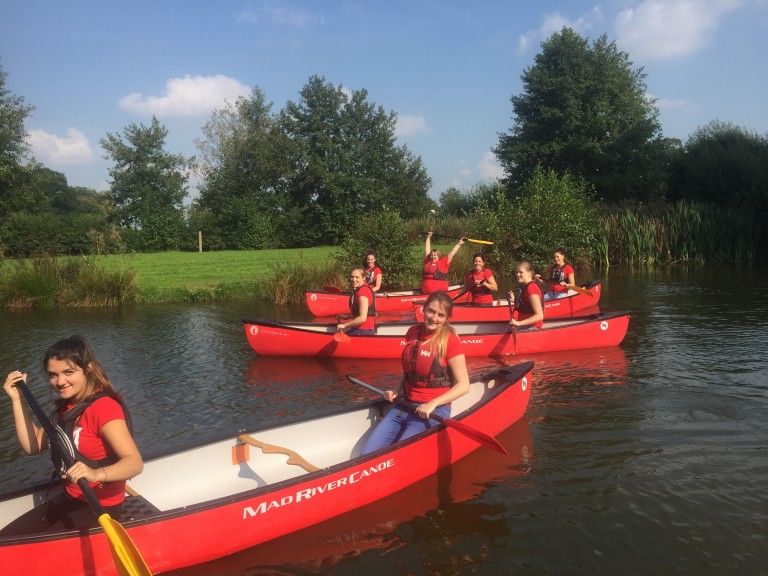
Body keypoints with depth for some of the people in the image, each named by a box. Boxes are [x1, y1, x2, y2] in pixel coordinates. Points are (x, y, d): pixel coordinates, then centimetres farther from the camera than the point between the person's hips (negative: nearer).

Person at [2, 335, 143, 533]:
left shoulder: (104, 406, -23)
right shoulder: (66, 406, 6)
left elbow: (135, 462, -33)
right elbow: (32, 446, 3)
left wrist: (97, 474, -51)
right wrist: (16, 399, 0)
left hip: (100, 507, -8)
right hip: (69, 499, 8)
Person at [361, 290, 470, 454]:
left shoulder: (450, 341, -12)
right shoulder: (413, 332, 6)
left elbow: (463, 385, -11)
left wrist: (432, 404, -20)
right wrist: (397, 391, 6)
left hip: (432, 412, -6)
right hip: (404, 405, 6)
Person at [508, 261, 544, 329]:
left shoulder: (531, 288, -17)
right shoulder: (524, 286, 11)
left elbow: (539, 316, -24)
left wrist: (519, 323, -27)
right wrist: (514, 301, 8)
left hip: (530, 327, -9)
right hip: (524, 325, 9)